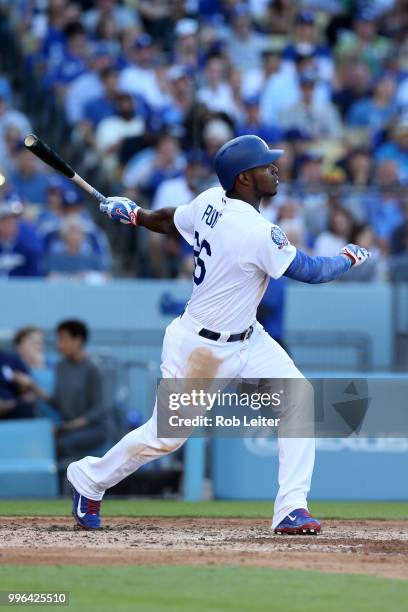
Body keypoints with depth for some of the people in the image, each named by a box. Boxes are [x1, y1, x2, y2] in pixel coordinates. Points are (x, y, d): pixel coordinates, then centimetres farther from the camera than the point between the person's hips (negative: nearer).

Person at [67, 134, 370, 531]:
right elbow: (310, 272, -21)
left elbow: (169, 221, 13)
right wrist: (349, 257, -3)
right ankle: (88, 479, 31)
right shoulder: (257, 233, -30)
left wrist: (133, 214, 31)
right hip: (199, 347, -9)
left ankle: (291, 509, -9)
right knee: (165, 436, 6)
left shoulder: (211, 201, -5)